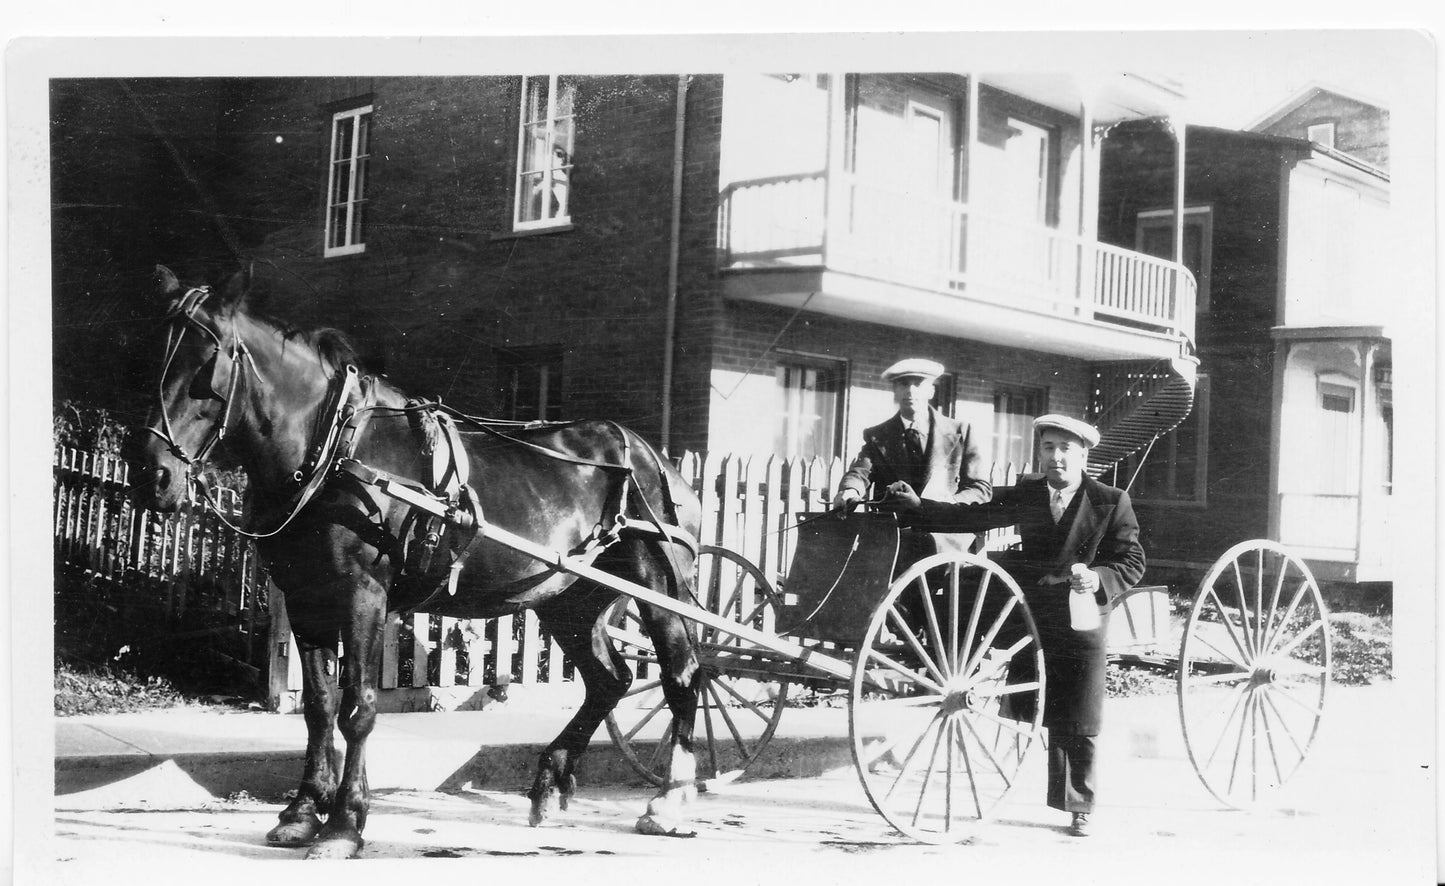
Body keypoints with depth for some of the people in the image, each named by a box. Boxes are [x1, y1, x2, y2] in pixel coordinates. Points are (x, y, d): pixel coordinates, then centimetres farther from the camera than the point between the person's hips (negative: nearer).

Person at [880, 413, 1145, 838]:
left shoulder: (1111, 503, -2)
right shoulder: (1025, 496, 9)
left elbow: (1132, 563, -3)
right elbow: (972, 517, 6)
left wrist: (1098, 578, -22)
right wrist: (916, 507, -3)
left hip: (1082, 624, -3)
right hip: (1031, 617, 3)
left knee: (1080, 726, 3)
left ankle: (1079, 808, 16)